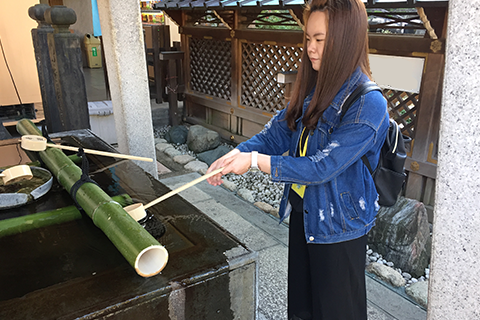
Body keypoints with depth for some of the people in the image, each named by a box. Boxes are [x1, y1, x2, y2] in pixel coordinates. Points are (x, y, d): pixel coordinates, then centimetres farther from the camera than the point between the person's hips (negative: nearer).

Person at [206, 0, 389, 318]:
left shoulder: (368, 104, -24)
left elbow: (322, 166, -26)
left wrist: (255, 160, -25)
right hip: (301, 212, 7)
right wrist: (237, 153, -15)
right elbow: (278, 131, 1)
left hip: (339, 226, -7)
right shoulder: (314, 89, 2)